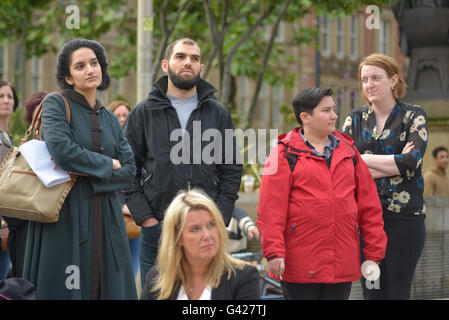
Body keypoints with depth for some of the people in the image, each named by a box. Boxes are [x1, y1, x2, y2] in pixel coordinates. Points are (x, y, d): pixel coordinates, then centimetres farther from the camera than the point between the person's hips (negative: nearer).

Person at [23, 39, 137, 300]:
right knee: (64, 288, -4)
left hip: (105, 219, 5)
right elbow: (63, 151, -17)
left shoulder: (111, 120, 15)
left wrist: (88, 173, -11)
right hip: (66, 215, -5)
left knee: (107, 287, 1)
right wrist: (106, 164, -4)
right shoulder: (56, 105, 0)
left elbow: (130, 170, 5)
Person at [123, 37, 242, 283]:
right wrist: (145, 218, -7)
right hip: (157, 230, -1)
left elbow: (232, 171, 9)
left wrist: (218, 220, -2)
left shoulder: (218, 114, 10)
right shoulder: (143, 113, 6)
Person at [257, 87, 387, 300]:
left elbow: (369, 205, 13)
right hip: (299, 264, -4)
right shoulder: (285, 153, -1)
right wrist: (274, 252, -15)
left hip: (343, 265, 4)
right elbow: (271, 208, -7)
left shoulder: (348, 151, 13)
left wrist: (373, 254, 9)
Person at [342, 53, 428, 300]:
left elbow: (412, 162, -12)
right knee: (371, 291, 4)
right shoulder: (355, 119, 12)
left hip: (404, 217, -3)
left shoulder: (414, 115, 3)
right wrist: (396, 163, -9)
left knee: (398, 291, -2)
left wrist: (364, 160, -6)